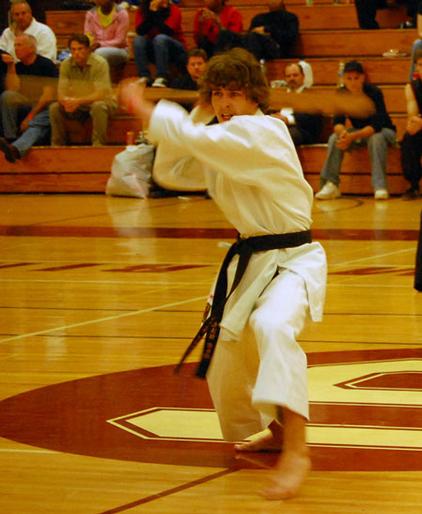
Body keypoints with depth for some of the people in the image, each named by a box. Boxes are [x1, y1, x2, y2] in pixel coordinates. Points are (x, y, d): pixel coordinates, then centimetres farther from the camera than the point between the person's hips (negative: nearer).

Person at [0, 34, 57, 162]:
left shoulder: (46, 65, -6)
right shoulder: (18, 67, 9)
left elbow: (48, 95, -12)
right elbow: (13, 90, -4)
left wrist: (30, 116, -17)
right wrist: (10, 67, -9)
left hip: (44, 108, -5)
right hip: (25, 106, 5)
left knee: (36, 125, -37)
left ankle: (15, 148, -68)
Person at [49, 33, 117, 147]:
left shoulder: (100, 63, -19)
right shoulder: (66, 65, -6)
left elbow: (100, 95, -26)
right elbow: (61, 94, -10)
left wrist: (78, 101, -39)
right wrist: (66, 101, -35)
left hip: (102, 103, -4)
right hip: (78, 107, 4)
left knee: (98, 107, -37)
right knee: (54, 108, -19)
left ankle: (98, 145, -31)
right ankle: (57, 146, -9)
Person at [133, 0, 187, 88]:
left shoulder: (174, 10, -11)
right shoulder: (142, 11, -4)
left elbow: (167, 31, -24)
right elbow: (140, 31, -18)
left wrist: (156, 13, -26)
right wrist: (151, 12, -24)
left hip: (175, 49, -3)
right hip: (152, 50, 3)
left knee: (160, 38, -32)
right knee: (138, 40, -24)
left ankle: (162, 78, -40)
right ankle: (144, 77, -31)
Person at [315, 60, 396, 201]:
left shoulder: (374, 93, -26)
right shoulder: (341, 94, -13)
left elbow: (377, 125, -33)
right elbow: (338, 123, -15)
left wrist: (352, 137, -47)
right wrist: (343, 132, -41)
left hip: (383, 130, -4)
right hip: (358, 131, 4)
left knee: (376, 138, -37)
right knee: (335, 138, -21)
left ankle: (380, 186, -40)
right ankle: (331, 185, -24)